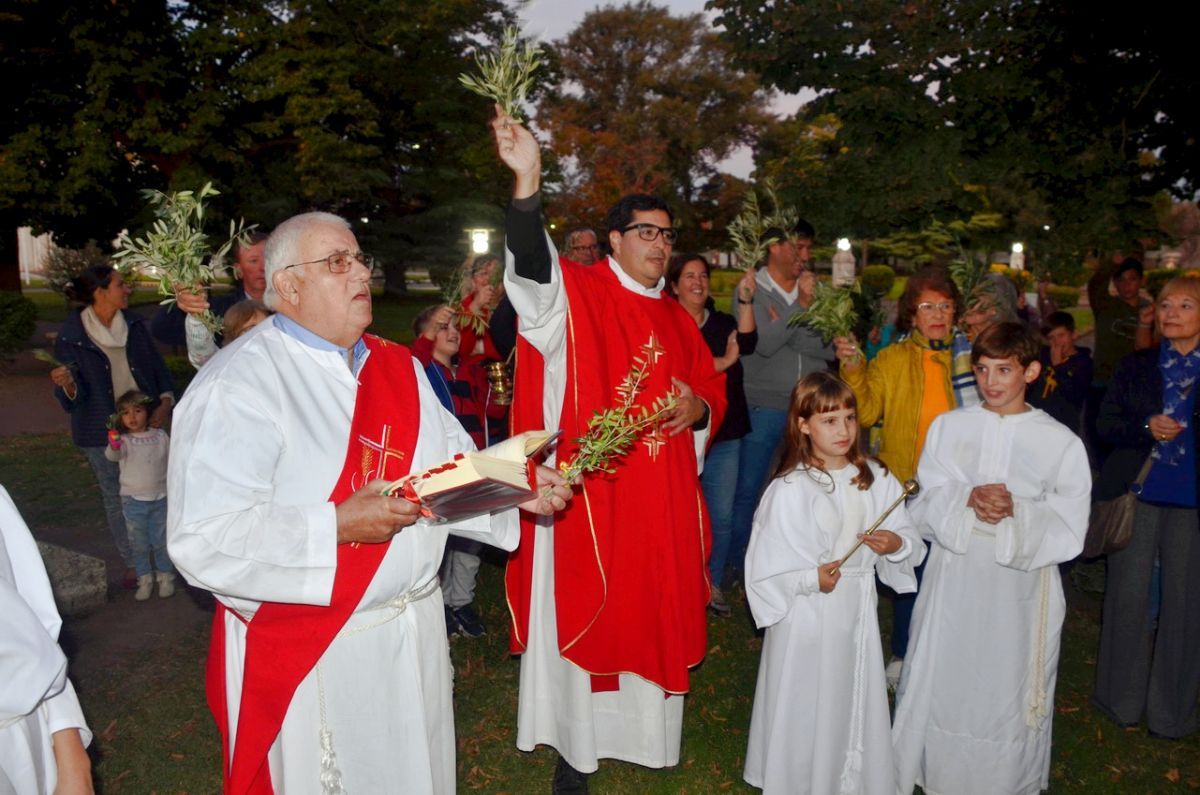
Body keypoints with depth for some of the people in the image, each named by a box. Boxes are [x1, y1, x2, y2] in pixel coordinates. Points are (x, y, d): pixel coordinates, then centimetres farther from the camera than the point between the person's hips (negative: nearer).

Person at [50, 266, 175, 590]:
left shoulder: (134, 324, 1)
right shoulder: (71, 337, -10)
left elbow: (157, 366, 5)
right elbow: (75, 399, -10)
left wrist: (165, 401, -12)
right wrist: (66, 384, -33)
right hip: (104, 431, -3)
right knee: (117, 498, 8)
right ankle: (132, 565, 24)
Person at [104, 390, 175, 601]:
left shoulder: (160, 436, -1)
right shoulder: (124, 440, -8)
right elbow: (112, 455, -29)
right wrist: (113, 446, -53)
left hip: (160, 498, 1)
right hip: (133, 500, -1)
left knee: (162, 541, 9)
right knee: (139, 543, 9)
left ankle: (166, 577, 24)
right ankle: (144, 580, 22)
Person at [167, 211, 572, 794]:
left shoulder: (399, 368, 6)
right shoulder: (239, 383, -17)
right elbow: (201, 539, -24)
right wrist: (338, 525, -28)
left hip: (415, 629, 7)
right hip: (310, 653, -6)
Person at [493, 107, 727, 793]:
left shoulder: (678, 319, 14)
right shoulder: (576, 293, -4)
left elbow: (713, 389, 21)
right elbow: (532, 269, -25)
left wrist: (700, 409, -3)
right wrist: (528, 182, -39)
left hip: (662, 501, 6)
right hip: (591, 494, -5)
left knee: (654, 615, 14)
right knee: (587, 615, 1)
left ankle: (649, 734, 35)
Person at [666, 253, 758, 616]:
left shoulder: (723, 323, 11)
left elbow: (747, 345, -8)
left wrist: (745, 300, -18)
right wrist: (724, 362, -10)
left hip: (724, 435, 5)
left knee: (721, 516, 9)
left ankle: (712, 584, 23)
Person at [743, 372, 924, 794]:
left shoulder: (876, 480, 1)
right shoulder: (788, 490, -14)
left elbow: (912, 541, 6)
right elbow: (764, 566, -14)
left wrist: (897, 544, -14)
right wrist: (810, 579, -23)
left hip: (858, 613, 4)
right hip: (807, 616, -4)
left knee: (856, 705, 16)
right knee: (806, 710, 8)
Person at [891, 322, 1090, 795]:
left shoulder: (1061, 442, -2)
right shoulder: (948, 427, 3)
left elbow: (1068, 529, -5)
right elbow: (925, 504, 0)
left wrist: (1016, 511, -21)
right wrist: (965, 499, -19)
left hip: (1020, 584, -1)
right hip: (953, 577, 2)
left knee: (1007, 689, 7)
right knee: (940, 682, 11)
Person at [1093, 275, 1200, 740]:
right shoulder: (1136, 366, 9)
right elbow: (1105, 424, 5)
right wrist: (1146, 427, -12)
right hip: (1137, 494, 1)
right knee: (1129, 597, 6)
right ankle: (1123, 700, 22)